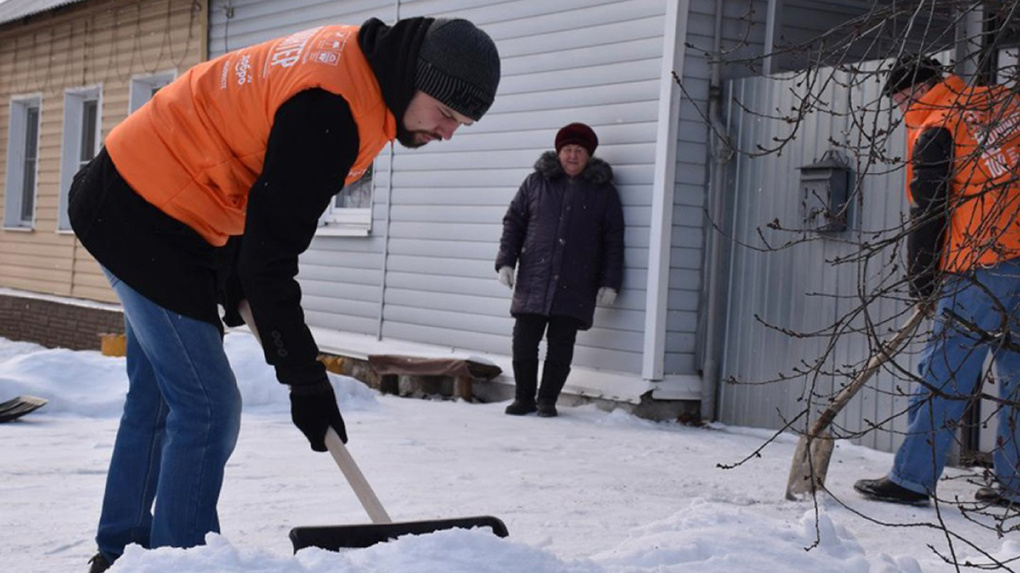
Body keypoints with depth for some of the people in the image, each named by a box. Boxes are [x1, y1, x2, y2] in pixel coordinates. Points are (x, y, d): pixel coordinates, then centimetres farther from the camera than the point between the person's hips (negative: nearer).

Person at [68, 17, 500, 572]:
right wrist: (306, 379, -21)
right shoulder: (328, 108, -29)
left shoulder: (354, 59, 1)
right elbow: (271, 249, -27)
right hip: (146, 217, -10)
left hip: (141, 203, 10)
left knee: (157, 397, 19)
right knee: (208, 408, -9)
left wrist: (234, 275, 6)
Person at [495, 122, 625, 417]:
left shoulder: (603, 192, 8)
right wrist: (506, 261, 2)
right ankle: (523, 398, 14)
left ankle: (547, 399, 13)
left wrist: (610, 282, -1)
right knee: (524, 343, 0)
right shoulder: (536, 182, 11)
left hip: (575, 287, -1)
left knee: (561, 348, 0)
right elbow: (513, 221, 13)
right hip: (533, 282, 1)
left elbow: (614, 240, 6)